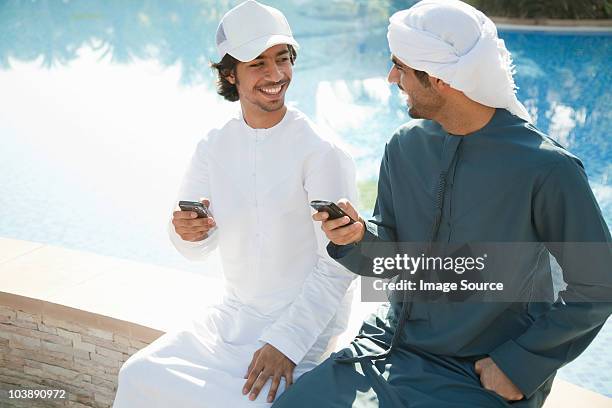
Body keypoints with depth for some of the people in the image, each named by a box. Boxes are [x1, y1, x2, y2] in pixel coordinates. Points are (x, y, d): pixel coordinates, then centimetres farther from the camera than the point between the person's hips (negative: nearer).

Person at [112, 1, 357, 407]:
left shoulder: (322, 152, -17)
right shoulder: (214, 147, 1)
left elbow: (338, 265, -16)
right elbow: (198, 246, 6)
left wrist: (286, 342, -19)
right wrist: (187, 232, -18)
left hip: (306, 326, -5)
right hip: (235, 313, 5)